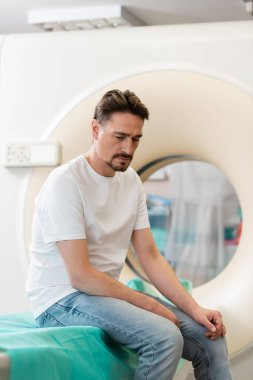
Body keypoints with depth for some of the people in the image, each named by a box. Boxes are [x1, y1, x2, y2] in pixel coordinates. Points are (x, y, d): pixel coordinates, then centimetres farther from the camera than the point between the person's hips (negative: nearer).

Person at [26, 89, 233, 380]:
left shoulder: (131, 181, 6)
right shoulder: (65, 182, -17)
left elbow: (150, 257, 6)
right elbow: (80, 276, -22)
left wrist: (194, 309, -7)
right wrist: (150, 305, -18)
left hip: (107, 291, 8)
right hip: (61, 299, -8)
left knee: (211, 336, -3)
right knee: (164, 337, -29)